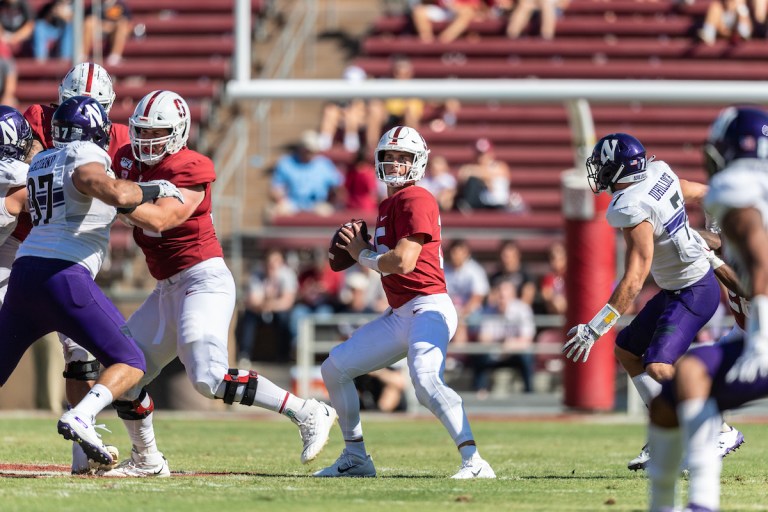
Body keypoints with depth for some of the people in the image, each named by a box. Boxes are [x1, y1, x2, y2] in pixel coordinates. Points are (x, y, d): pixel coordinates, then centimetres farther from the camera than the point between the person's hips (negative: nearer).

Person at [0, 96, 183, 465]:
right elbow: (113, 192, -22)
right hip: (64, 276, -7)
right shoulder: (86, 157, -3)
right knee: (130, 364, 0)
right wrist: (153, 189, -4)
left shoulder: (39, 164, 19)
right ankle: (79, 418, -23)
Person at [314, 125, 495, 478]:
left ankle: (474, 462, -36)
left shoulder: (416, 200, -11)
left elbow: (403, 262, -19)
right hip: (399, 314, 11)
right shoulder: (387, 206, 18)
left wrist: (364, 256, -3)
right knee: (334, 369, 15)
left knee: (426, 381, -33)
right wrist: (362, 248, 7)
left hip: (427, 308, -11)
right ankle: (355, 458, 23)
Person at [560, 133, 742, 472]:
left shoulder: (634, 211, -27)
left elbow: (633, 281, -31)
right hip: (676, 289, 10)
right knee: (627, 350, 16)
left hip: (692, 294, -10)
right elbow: (701, 193, 16)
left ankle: (721, 432, -8)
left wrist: (592, 330, -31)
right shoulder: (659, 174, -3)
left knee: (658, 368, -21)